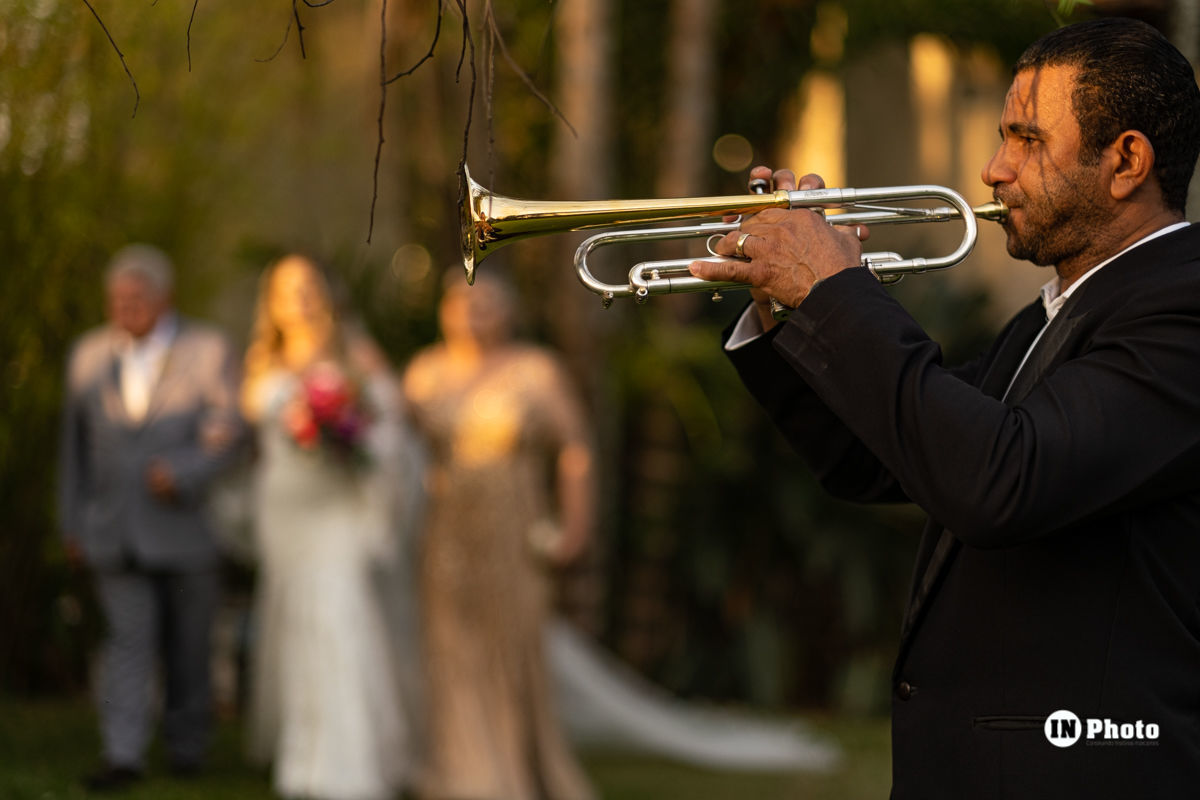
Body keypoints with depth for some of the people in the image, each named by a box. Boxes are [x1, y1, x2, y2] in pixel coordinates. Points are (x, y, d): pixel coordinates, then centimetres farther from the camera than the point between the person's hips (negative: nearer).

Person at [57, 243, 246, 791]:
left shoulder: (208, 351, -1)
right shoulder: (89, 355, 8)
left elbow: (227, 432, -5)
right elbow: (76, 442, 13)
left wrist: (184, 472, -21)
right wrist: (71, 522, 13)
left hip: (186, 525, -1)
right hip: (115, 532, 1)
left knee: (187, 645, 7)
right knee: (128, 638, -9)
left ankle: (187, 746, 22)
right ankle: (123, 756, -14)